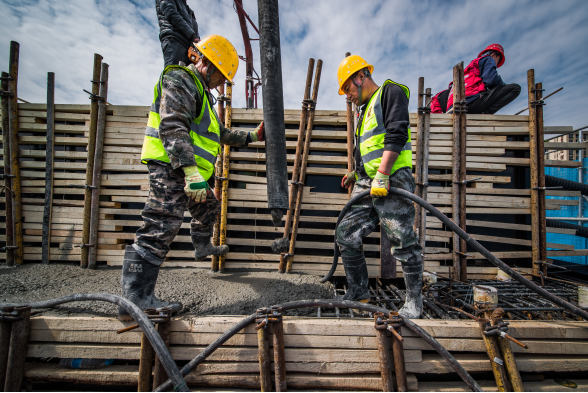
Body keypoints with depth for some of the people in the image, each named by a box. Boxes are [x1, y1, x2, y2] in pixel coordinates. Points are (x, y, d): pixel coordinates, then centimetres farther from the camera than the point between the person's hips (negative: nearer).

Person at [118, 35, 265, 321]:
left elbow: (220, 134, 32)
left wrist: (251, 137, 29)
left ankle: (203, 247, 50)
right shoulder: (180, 80, -6)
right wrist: (191, 170, -31)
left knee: (208, 209, 26)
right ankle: (134, 299, -7)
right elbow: (173, 128, -22)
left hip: (189, 173, 11)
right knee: (160, 230, -14)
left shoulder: (200, 91, 28)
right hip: (171, 169, -11)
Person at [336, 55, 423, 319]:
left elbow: (396, 134, -15)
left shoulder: (390, 92, 1)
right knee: (346, 235, 3)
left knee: (402, 241, -3)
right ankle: (358, 293, 18)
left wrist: (381, 174, -22)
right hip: (367, 182, 9)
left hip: (391, 179, -8)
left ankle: (414, 301, 16)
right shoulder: (366, 109, 28)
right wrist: (357, 174, 22)